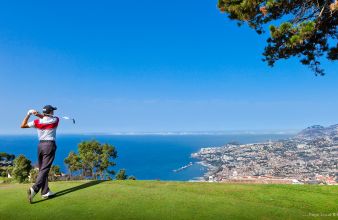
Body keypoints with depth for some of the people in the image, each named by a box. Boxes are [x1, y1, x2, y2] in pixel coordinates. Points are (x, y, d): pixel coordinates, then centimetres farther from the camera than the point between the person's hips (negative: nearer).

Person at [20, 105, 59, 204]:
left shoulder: (37, 122, 0)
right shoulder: (55, 120, -7)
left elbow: (22, 125, 8)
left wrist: (28, 114, 8)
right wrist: (38, 114, -4)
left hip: (40, 145, 5)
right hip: (50, 145, -4)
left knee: (42, 169, 11)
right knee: (45, 169, -5)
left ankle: (45, 192, 16)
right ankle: (34, 189, -21)